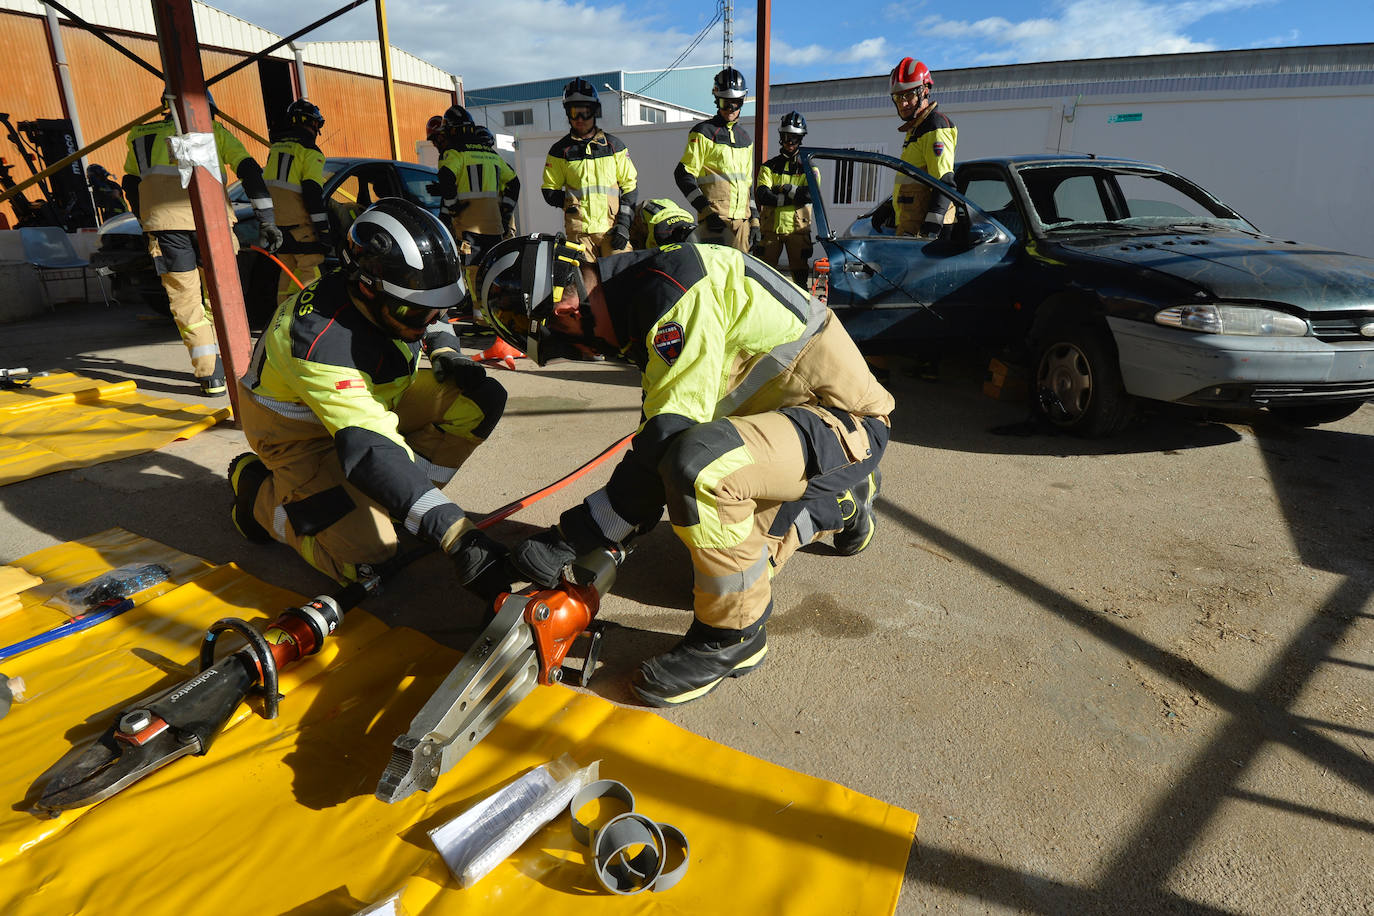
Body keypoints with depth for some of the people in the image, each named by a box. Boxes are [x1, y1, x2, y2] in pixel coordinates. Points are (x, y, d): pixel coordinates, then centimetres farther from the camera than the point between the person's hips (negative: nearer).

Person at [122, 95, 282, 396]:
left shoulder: (141, 135, 28)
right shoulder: (214, 130, 21)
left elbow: (131, 185, 28)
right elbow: (250, 171, 10)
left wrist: (148, 226, 36)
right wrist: (267, 220, 8)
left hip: (162, 219, 1)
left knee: (184, 296, 6)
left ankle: (211, 376, 1)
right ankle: (226, 368, 15)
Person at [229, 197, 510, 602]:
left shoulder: (394, 301, -15)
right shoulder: (322, 342, -37)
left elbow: (431, 320, 14)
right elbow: (372, 451, -46)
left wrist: (446, 354, -10)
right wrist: (460, 538, -53)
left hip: (374, 399, 7)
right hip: (301, 432, -7)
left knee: (483, 399, -11)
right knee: (366, 550, -25)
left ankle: (387, 497, -2)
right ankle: (260, 490, 3)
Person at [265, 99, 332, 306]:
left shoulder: (276, 145, 18)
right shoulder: (309, 151, -8)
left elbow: (270, 182, 21)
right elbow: (312, 192, -16)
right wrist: (323, 227, -15)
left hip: (276, 220, 8)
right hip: (299, 221, -8)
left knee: (288, 270, 14)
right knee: (309, 269, -6)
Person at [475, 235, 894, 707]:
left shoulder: (675, 287, -24)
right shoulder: (641, 309, 8)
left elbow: (669, 439, -29)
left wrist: (567, 539, -24)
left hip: (844, 422, -10)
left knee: (697, 465, -36)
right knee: (727, 562, 15)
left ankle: (733, 633, -12)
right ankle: (843, 502, 34)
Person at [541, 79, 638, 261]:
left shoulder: (614, 145, 12)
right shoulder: (560, 150, 11)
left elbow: (630, 184, 11)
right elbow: (549, 190, 13)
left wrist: (624, 223, 0)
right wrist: (570, 205, -4)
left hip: (612, 227, 0)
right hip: (579, 230, 0)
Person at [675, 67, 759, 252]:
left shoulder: (746, 138, 22)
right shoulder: (703, 132, 2)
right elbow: (683, 174, -5)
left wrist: (754, 219, 17)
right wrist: (706, 209, -15)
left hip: (742, 218, 7)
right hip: (715, 217, -6)